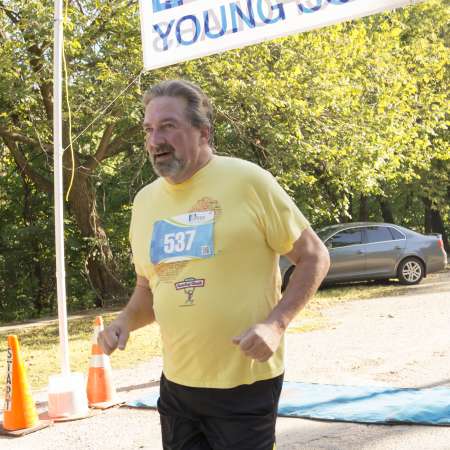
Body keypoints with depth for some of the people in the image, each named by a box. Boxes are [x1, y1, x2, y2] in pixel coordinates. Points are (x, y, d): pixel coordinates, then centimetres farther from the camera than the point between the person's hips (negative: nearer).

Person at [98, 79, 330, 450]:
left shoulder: (248, 181, -11)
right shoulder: (145, 201, 6)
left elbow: (315, 257, -6)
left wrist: (276, 323, -18)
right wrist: (126, 321, -2)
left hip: (245, 385, -5)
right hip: (176, 384, 6)